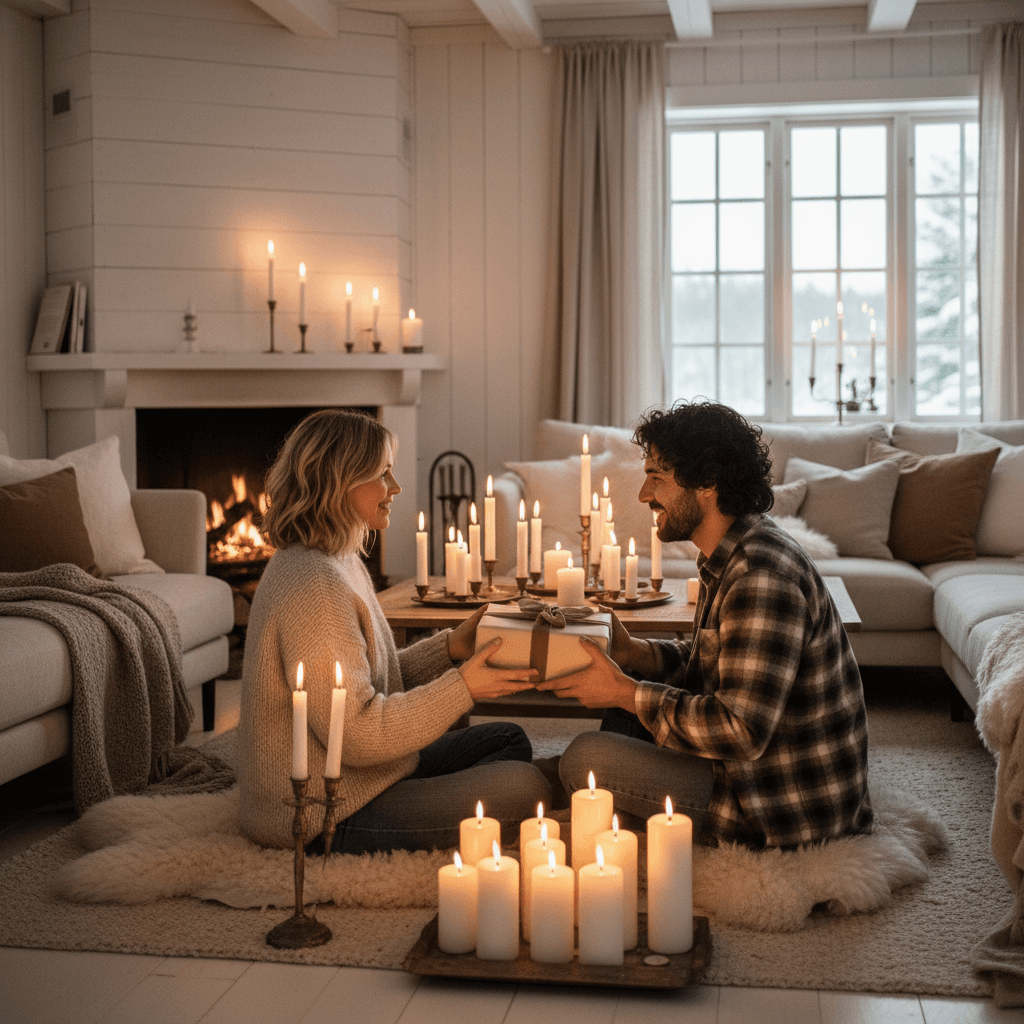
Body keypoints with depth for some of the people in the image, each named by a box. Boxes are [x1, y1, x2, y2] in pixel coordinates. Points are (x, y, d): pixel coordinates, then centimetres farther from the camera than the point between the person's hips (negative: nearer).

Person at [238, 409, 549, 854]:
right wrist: (461, 687, -20)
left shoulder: (340, 563, 10)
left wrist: (450, 647, 3)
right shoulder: (313, 586, -24)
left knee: (508, 740, 19)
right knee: (525, 787, -18)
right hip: (325, 820, -11)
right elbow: (357, 736, -25)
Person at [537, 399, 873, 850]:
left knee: (584, 759, -13)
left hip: (790, 809, -10)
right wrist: (630, 653, 2)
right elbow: (710, 663, 18)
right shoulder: (730, 557, 7)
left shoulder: (762, 574, -26)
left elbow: (740, 732, -30)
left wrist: (624, 693, -20)